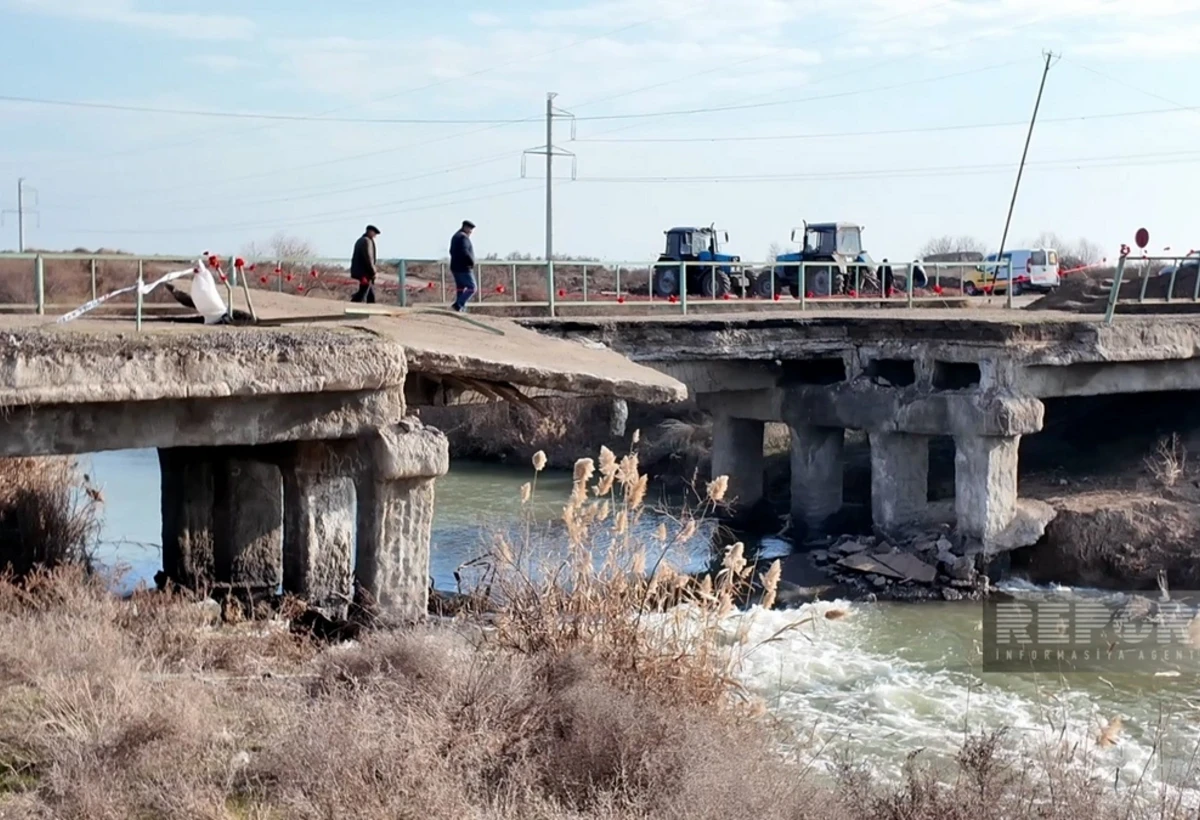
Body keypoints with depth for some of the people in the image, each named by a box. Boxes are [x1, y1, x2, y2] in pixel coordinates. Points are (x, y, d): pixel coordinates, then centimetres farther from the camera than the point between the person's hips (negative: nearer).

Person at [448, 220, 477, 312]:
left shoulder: (455, 237, 17)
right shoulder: (463, 237, -15)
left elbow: (452, 252, 24)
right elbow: (464, 252, -27)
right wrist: (472, 262, -14)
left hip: (456, 267, 10)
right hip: (464, 268, -10)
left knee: (461, 289, 9)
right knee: (471, 288, -7)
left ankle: (461, 310, 6)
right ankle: (456, 306, -15)